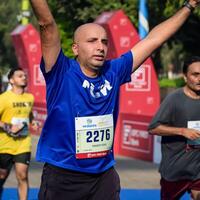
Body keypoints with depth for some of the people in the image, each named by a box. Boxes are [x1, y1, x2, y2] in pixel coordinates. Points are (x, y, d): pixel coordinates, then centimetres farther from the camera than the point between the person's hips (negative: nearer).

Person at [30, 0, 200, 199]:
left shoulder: (113, 72, 4)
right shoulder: (61, 72, -8)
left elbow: (153, 39, 11)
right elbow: (47, 24, -20)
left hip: (105, 177, 4)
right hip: (62, 177, -4)